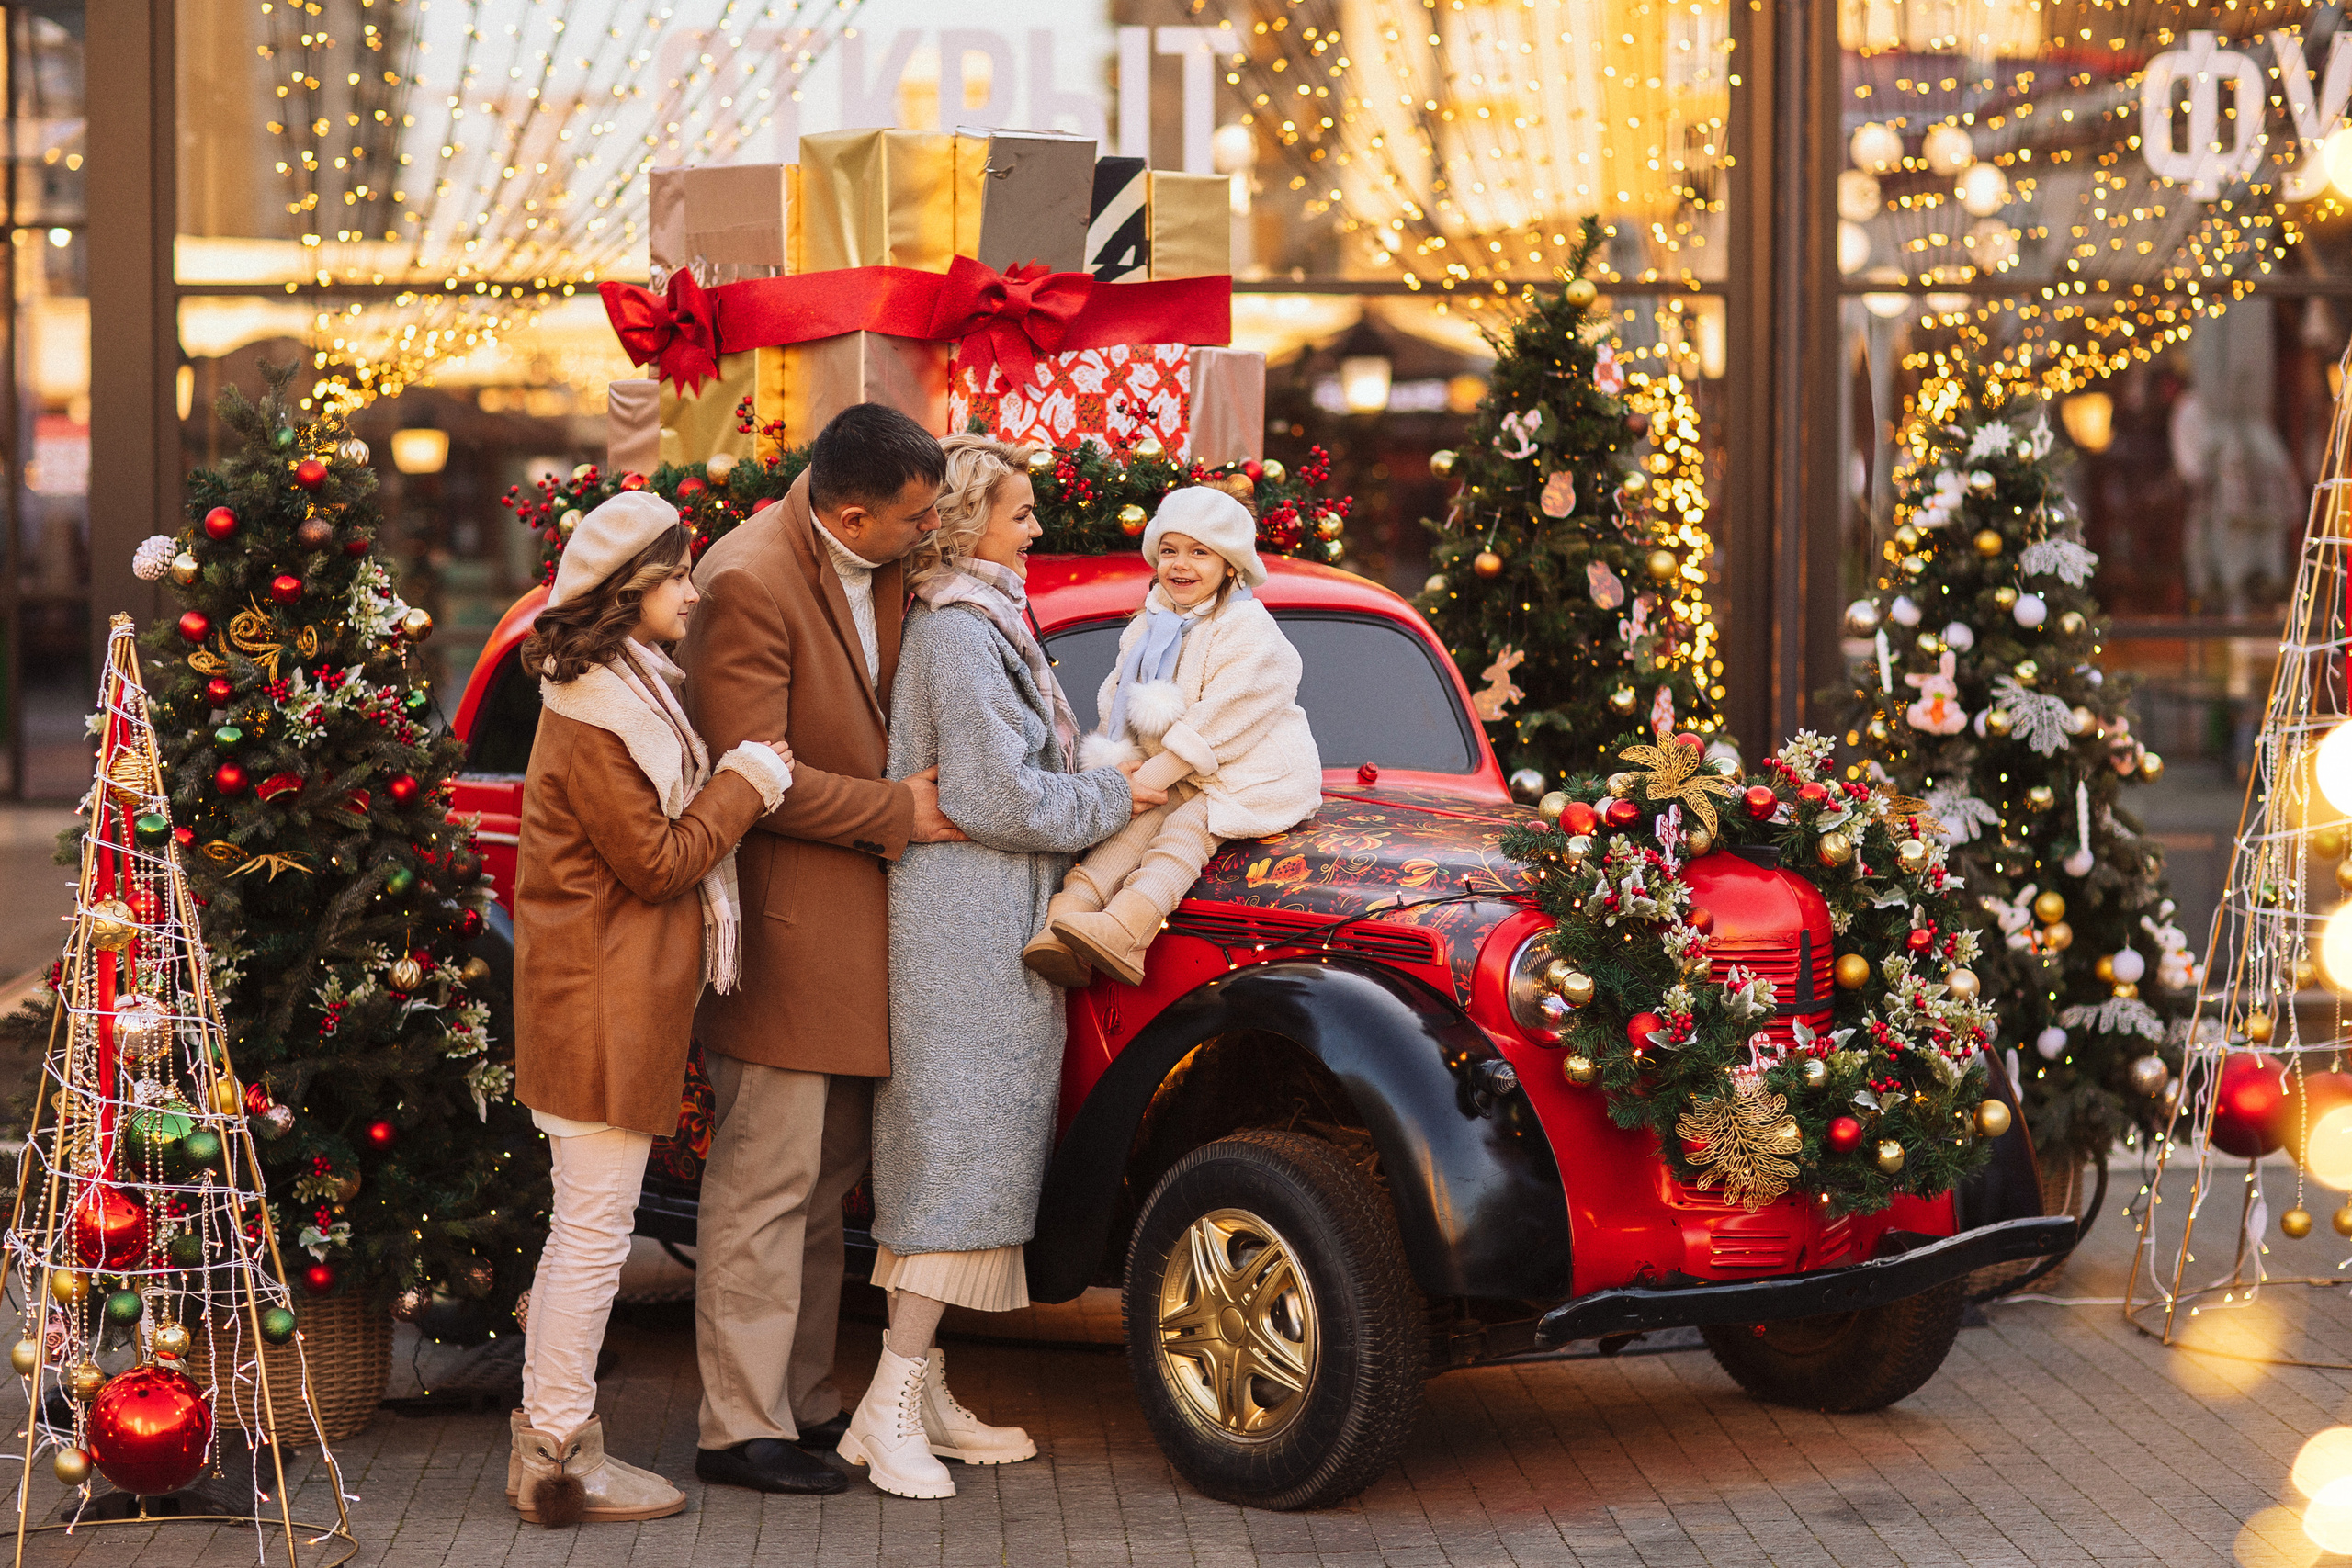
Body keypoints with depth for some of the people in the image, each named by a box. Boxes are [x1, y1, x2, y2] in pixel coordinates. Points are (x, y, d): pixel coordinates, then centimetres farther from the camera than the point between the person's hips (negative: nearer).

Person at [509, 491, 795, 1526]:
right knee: (594, 1232, -5)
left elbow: (671, 832, 15)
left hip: (611, 998, 11)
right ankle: (560, 1459, 1)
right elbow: (660, 860, -17)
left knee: (581, 1230, 16)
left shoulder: (628, 692, 15)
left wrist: (744, 778, 3)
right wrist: (749, 779, -11)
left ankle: (546, 1437, 24)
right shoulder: (592, 717, -18)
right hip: (604, 1003, -11)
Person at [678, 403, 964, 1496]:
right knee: (765, 1182, -4)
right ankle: (740, 1428, 3)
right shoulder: (748, 584, -20)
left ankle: (805, 1397, 25)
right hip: (780, 922, -9)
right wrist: (898, 813, -13)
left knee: (825, 1177, 15)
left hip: (853, 915, 9)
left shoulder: (886, 566, 6)